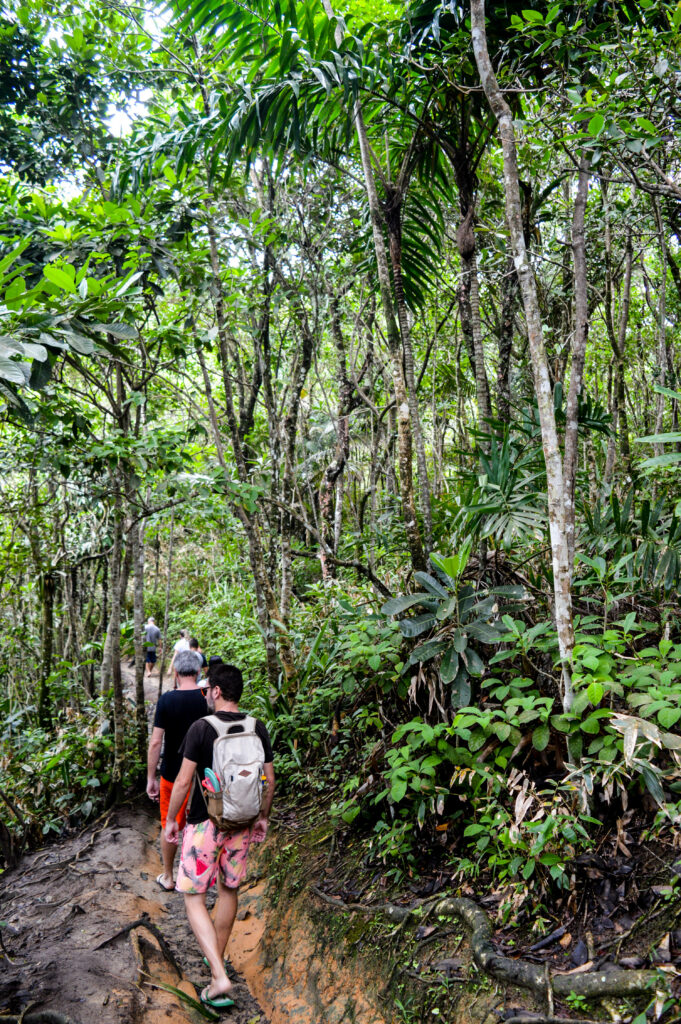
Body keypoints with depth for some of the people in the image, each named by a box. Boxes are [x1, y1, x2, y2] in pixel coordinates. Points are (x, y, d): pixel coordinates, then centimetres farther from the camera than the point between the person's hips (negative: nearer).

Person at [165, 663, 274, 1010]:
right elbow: (269, 779, 2)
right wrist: (262, 817, 15)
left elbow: (183, 780, -15)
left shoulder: (201, 728, -17)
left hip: (204, 823, -5)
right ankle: (217, 956, 40)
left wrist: (171, 819, -2)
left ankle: (219, 978, -5)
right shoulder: (258, 728, -3)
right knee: (229, 890, 21)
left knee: (194, 897, 6)